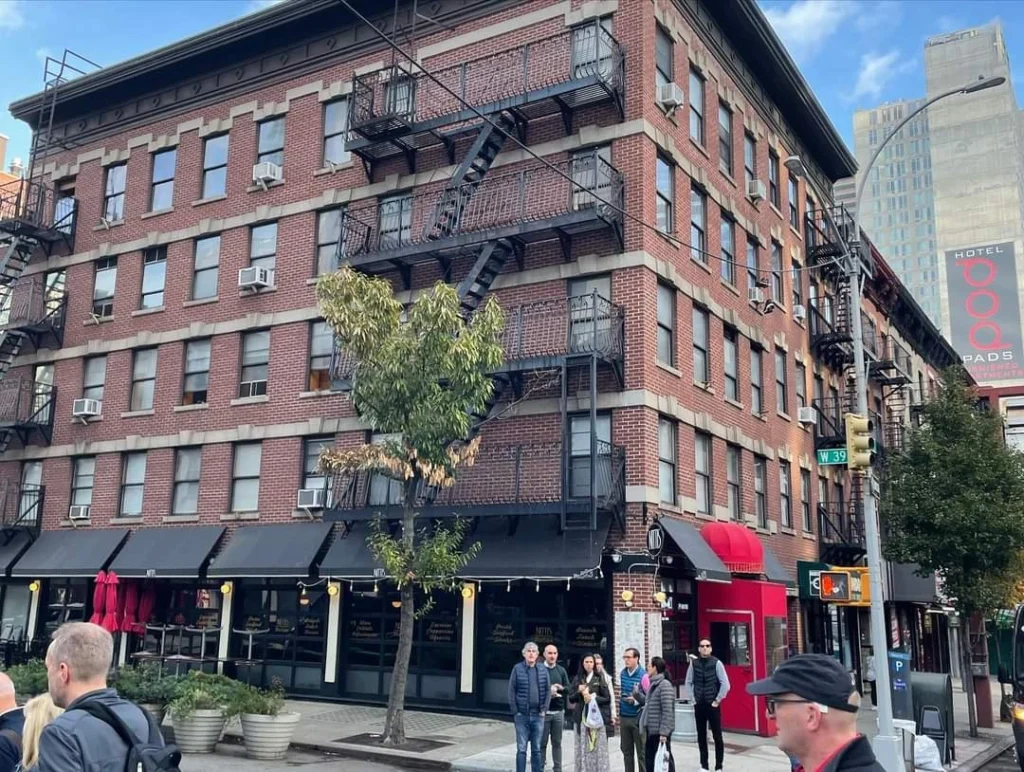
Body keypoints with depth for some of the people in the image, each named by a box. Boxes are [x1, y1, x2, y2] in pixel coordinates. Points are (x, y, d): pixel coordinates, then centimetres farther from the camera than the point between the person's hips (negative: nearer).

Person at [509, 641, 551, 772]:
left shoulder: (543, 670, 5)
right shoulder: (517, 669, -2)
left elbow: (548, 691, 6)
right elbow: (511, 690, -2)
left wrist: (544, 710, -2)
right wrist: (515, 711, -7)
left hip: (538, 715, 2)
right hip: (522, 715, -2)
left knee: (537, 749, 10)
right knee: (521, 749, 2)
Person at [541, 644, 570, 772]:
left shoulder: (561, 670, 9)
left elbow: (568, 688, 8)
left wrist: (561, 688, -12)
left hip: (559, 712, 3)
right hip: (543, 711, -3)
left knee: (557, 742, 9)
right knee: (542, 742, 2)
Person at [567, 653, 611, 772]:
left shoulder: (599, 678, 3)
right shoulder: (577, 679, 9)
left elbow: (607, 698, 0)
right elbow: (571, 698, 8)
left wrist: (593, 698, -12)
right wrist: (579, 691, -9)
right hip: (581, 717, 2)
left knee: (598, 748, -4)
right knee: (583, 748, 1)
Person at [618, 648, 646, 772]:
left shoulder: (643, 675, -14)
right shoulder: (622, 673, 6)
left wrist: (635, 700, -27)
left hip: (638, 718, -6)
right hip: (624, 717, 6)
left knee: (641, 751, 3)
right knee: (626, 750, 14)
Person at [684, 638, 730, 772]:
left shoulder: (716, 663, -8)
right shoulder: (694, 663, 1)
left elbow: (725, 684, -8)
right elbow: (688, 683, 8)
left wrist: (717, 701, -8)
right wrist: (692, 699, 1)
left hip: (713, 705, -3)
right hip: (699, 705, 3)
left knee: (717, 736, 0)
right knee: (701, 736, 10)